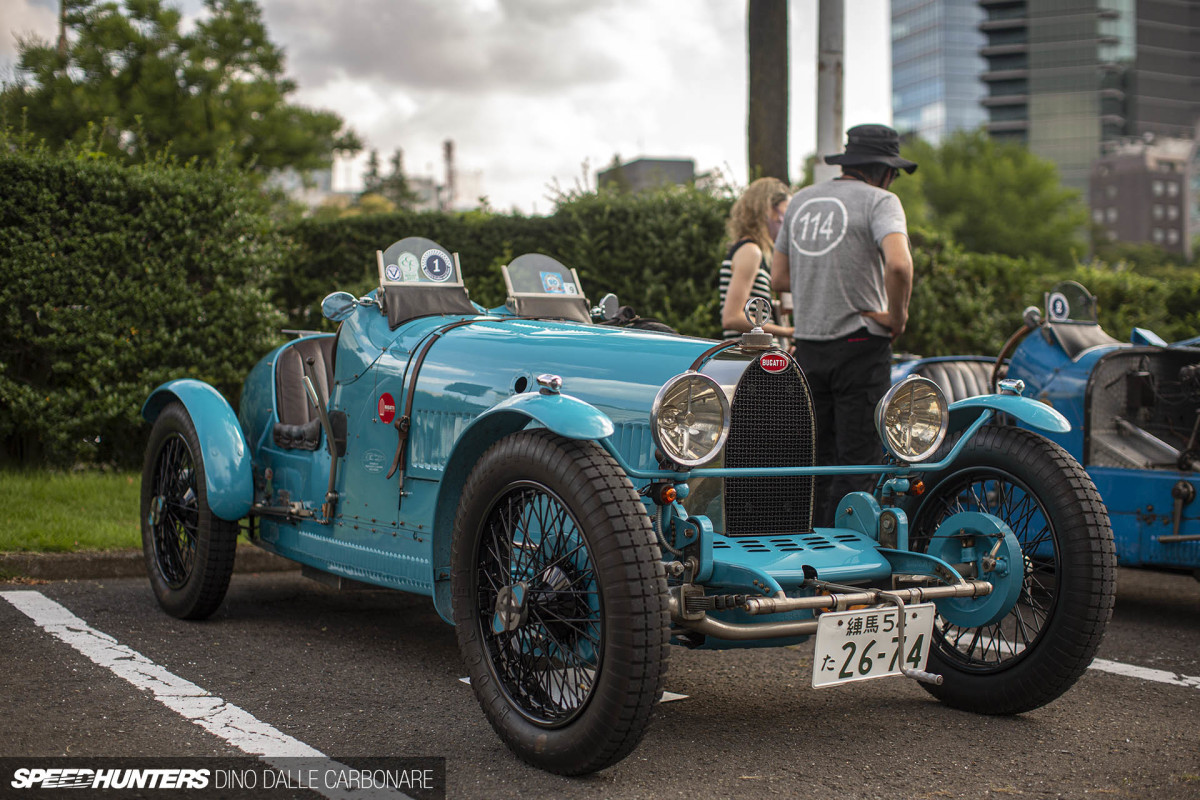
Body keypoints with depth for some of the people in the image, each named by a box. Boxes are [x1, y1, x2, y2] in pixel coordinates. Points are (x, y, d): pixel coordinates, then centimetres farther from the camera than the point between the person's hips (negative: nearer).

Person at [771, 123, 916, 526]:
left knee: (815, 459, 14)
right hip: (860, 343, -6)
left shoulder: (801, 200, 13)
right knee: (857, 463, -2)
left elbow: (778, 278, 16)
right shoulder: (879, 200, -7)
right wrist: (896, 315, -11)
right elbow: (898, 264, -25)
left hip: (807, 345, 6)